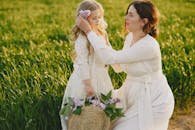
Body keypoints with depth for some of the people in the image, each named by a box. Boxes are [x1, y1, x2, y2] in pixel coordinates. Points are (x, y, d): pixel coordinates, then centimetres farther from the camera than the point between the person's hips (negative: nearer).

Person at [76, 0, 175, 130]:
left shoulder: (149, 46, -28)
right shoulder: (130, 37, -1)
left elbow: (111, 58, -30)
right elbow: (120, 66, 8)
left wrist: (88, 31, -26)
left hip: (153, 101, -8)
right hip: (134, 92, 8)